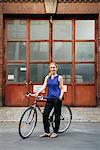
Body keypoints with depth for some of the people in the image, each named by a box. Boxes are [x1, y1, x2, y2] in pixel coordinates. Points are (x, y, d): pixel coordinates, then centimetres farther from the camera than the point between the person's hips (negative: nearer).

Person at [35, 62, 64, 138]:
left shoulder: (59, 77, 1)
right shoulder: (47, 77, 11)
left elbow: (62, 88, 0)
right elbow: (44, 86, 1)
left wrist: (61, 96, -17)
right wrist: (37, 92, -15)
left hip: (57, 99, -4)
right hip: (49, 98, 4)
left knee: (57, 115, 2)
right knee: (45, 114, -2)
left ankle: (55, 132, 14)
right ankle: (47, 132, 9)